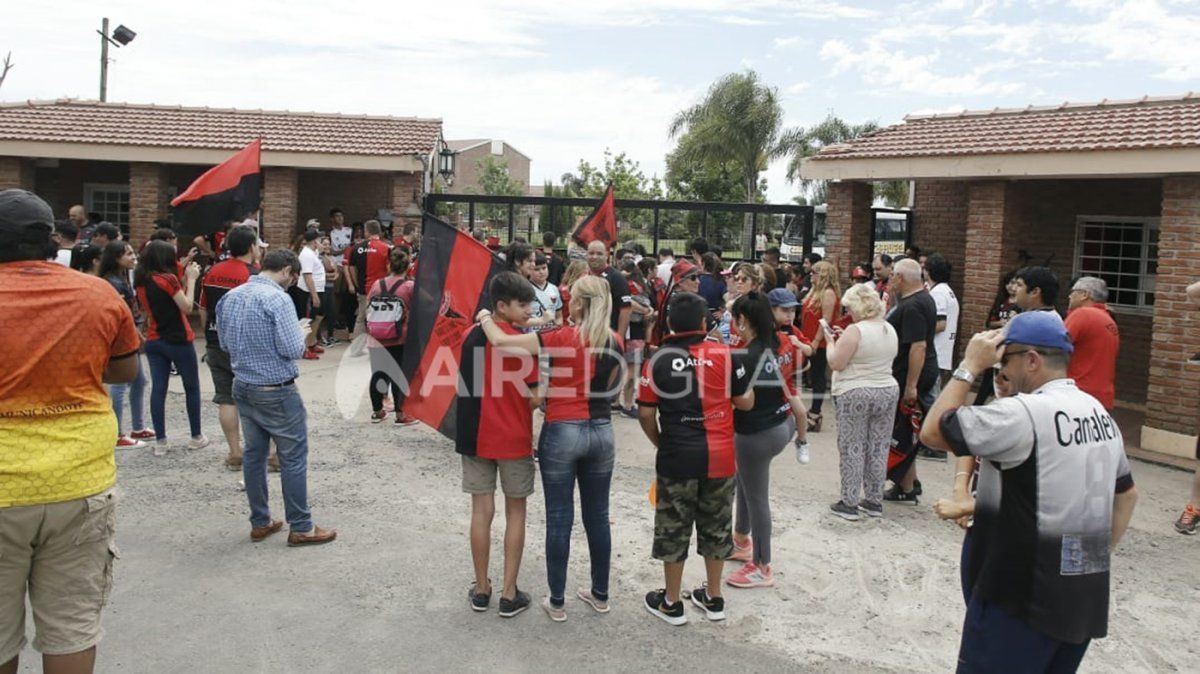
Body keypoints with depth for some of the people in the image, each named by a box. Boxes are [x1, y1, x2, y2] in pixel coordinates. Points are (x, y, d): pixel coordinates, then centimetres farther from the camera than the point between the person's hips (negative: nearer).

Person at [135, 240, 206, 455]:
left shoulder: (141, 282, 5)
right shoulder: (167, 279, -15)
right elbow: (187, 307, -12)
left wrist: (185, 279, 9)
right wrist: (191, 279, -6)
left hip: (154, 341, 6)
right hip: (178, 340, -5)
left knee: (158, 389, 4)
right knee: (192, 387, 9)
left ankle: (160, 441, 4)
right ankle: (196, 437, 17)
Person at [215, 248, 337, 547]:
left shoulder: (230, 297, 5)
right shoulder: (277, 298, -18)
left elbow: (225, 343, 15)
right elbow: (292, 350, -20)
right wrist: (301, 331, -1)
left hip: (243, 388, 8)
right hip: (275, 392, -8)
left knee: (253, 454, 15)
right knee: (293, 457, 2)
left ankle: (260, 523, 24)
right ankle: (301, 528, 8)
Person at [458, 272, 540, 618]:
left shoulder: (471, 336, 1)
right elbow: (534, 398, -15)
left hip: (476, 437, 4)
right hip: (514, 440, -4)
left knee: (481, 511, 11)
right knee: (515, 512, 9)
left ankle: (481, 589, 20)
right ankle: (509, 594, 13)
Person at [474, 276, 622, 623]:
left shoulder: (563, 338, -14)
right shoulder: (617, 343, 0)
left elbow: (500, 340, -16)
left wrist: (485, 317, 3)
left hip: (562, 432, -4)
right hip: (601, 432, 4)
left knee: (559, 518, 6)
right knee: (597, 516, 15)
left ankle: (556, 602, 15)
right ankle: (600, 594, 28)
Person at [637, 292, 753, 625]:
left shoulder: (658, 361, -7)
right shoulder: (724, 354, -5)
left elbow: (646, 414, -4)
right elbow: (746, 402, 3)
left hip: (677, 457, -2)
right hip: (720, 457, 2)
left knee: (673, 529, 11)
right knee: (715, 526, 17)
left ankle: (672, 603, 23)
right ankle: (713, 599, 30)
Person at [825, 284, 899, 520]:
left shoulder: (855, 331, -16)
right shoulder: (890, 329, 8)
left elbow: (835, 364, -15)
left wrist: (832, 342, 2)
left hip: (856, 396, -7)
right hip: (888, 392, 7)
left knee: (852, 449, 2)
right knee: (879, 448, 12)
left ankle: (849, 503, 7)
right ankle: (874, 501, 21)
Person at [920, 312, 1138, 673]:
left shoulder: (1021, 413, -21)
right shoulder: (1100, 413, 8)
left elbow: (932, 431, -18)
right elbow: (1127, 495, 18)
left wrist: (970, 366, -12)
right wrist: (1099, 555, 20)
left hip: (1022, 603, -8)